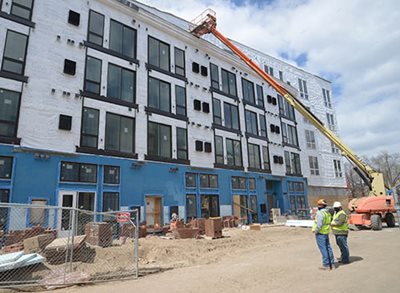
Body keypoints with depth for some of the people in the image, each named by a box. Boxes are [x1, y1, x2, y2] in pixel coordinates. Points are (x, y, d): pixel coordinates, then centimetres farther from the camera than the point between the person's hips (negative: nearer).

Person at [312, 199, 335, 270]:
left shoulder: (320, 213, -19)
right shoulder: (328, 213, 10)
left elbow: (319, 224, -25)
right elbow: (330, 222, 19)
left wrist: (316, 231, -13)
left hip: (320, 233, -9)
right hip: (326, 233, 9)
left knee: (323, 249, -3)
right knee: (328, 248, 13)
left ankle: (326, 265, 2)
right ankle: (331, 264, 19)